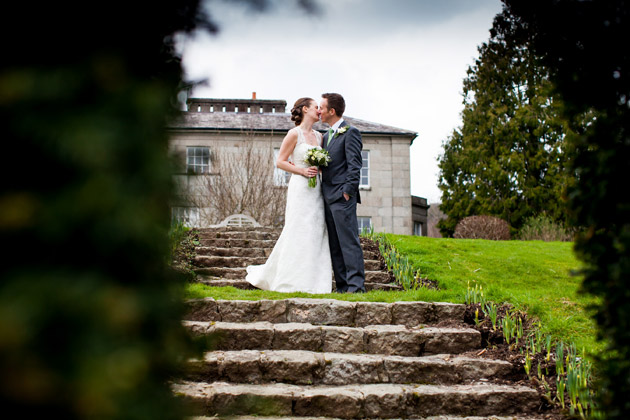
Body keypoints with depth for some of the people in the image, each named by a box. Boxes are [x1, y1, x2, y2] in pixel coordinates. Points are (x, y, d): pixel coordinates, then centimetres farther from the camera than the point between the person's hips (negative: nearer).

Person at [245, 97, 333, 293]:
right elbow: (280, 162, -5)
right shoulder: (294, 134, -5)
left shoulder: (319, 136, 15)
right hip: (300, 189, -7)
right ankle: (294, 283, 1)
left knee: (316, 235, 4)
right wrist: (302, 171, -13)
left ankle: (311, 281, 9)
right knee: (299, 234, -6)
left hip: (316, 190, 7)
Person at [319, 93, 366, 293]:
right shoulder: (326, 136, 21)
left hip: (342, 198, -9)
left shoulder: (350, 132, -4)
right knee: (334, 246, 7)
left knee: (349, 242, -10)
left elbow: (354, 165, -11)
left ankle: (356, 285, -10)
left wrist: (347, 191, -17)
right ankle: (342, 286, 11)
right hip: (328, 198, 9)